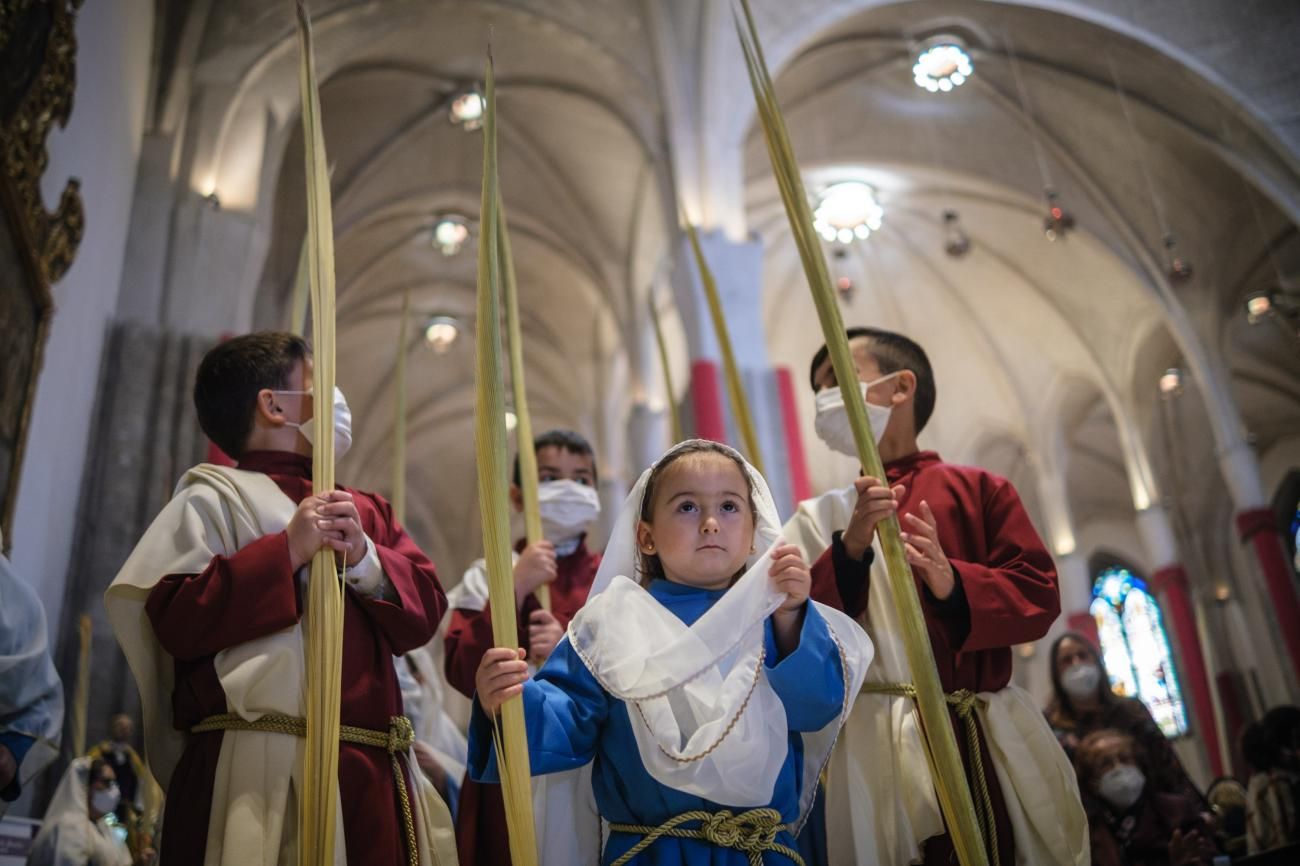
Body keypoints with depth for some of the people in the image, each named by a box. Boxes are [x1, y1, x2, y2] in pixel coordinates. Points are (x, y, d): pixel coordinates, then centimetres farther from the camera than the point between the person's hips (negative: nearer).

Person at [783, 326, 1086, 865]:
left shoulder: (977, 489, 7)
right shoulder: (820, 518, 8)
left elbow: (1039, 596, 1)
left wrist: (953, 581, -16)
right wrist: (850, 551, -15)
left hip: (995, 738, 1)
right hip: (882, 745, 0)